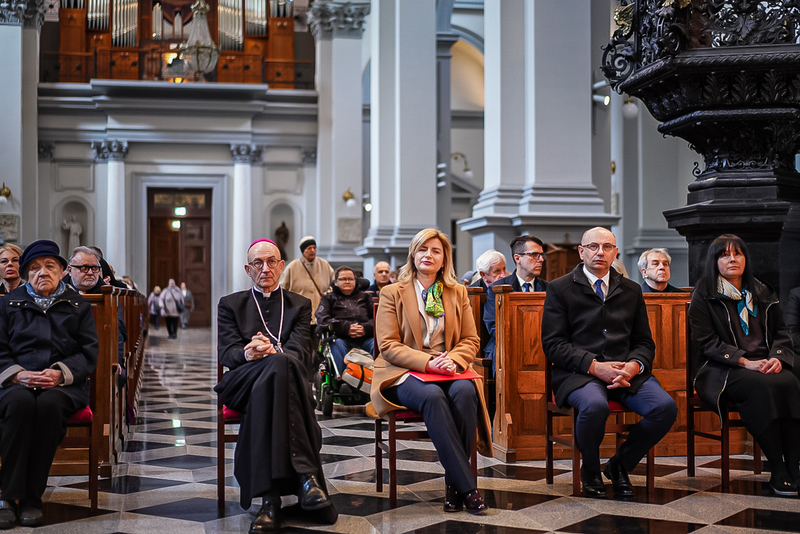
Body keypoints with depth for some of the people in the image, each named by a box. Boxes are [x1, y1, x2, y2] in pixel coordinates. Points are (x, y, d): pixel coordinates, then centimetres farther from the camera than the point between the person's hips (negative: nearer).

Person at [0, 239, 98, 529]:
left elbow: (89, 353, 7)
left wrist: (59, 374, -12)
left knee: (48, 404, -36)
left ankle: (32, 498, -28)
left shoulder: (78, 306, 16)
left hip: (63, 385, 0)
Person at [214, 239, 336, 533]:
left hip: (285, 374, 1)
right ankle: (306, 477, -47)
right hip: (242, 382, 0)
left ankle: (272, 497, -46)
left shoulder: (300, 305, 20)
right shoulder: (230, 304, 21)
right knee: (280, 365, -36)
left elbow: (301, 352, 3)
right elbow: (226, 352, 5)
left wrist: (272, 351, -20)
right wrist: (248, 354, -19)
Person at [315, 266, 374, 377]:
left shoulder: (365, 297, 31)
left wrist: (366, 328, -9)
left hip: (365, 338, 1)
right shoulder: (329, 298, 26)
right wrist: (346, 327, -10)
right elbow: (322, 320, 5)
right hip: (342, 337, -1)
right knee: (337, 345, -37)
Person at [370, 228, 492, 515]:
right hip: (405, 373, -2)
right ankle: (467, 485, -36)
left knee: (465, 392, -33)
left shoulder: (458, 293, 17)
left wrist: (453, 360, -11)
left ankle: (454, 482, -26)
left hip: (448, 370, 3)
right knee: (432, 396, -36)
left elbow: (470, 340, 13)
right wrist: (428, 362, -17)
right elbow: (388, 345, -2)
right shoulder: (392, 293, 7)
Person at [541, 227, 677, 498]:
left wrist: (634, 366, -7)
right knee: (594, 405, -38)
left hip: (626, 372, 4)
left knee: (666, 407, -24)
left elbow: (644, 342, 18)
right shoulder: (560, 288, 6)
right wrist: (594, 366, -15)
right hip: (578, 372, -4)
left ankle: (619, 465, 2)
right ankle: (590, 470, -5)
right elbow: (553, 344, -2)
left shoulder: (631, 290, 19)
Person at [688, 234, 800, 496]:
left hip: (765, 365, 4)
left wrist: (777, 357, -6)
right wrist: (744, 361, -16)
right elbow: (707, 342, -3)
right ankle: (778, 472, -31)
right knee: (761, 387, -35)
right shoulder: (703, 296, 6)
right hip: (721, 370, -4)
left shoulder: (762, 293, 21)